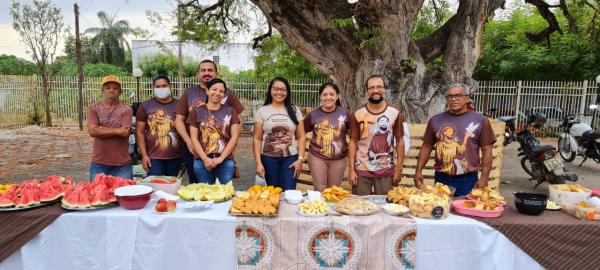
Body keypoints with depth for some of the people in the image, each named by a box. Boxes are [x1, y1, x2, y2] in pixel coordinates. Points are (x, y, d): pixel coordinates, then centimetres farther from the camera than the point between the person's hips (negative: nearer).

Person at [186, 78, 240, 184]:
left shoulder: (230, 111, 8)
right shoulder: (197, 111, 7)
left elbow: (234, 137, 3)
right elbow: (194, 138, 3)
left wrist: (221, 158, -6)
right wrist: (205, 158, -9)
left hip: (225, 161, 0)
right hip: (202, 161, 0)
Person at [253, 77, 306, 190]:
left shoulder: (294, 110, 5)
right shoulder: (262, 111, 2)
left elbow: (301, 137, 4)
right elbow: (257, 139, 1)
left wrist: (300, 159, -5)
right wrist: (258, 162, -6)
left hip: (290, 158, 1)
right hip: (269, 158, 0)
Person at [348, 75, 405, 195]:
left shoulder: (395, 113, -2)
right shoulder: (358, 114, -2)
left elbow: (399, 141, 2)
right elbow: (353, 142, 1)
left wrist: (399, 168, -2)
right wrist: (351, 169, -4)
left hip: (386, 171, 0)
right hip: (361, 170, 0)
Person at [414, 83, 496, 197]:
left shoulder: (480, 120, -1)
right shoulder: (436, 120, 4)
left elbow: (486, 150, -2)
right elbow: (427, 147, 7)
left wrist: (484, 178, -7)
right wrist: (419, 171, 0)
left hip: (468, 180, -2)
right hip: (441, 179, 2)